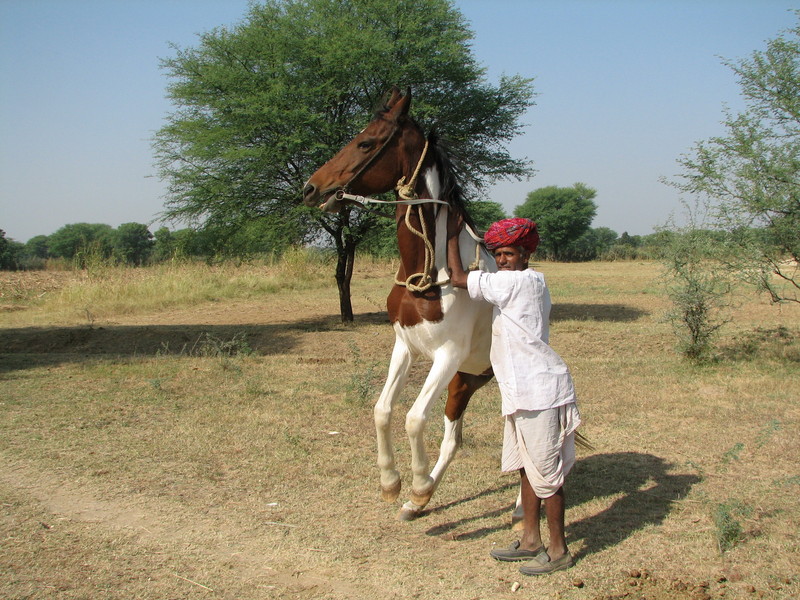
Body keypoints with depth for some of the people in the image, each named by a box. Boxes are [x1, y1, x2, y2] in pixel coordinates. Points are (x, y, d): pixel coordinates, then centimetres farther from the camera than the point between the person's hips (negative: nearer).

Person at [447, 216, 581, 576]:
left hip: (540, 390, -10)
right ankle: (530, 540, 27)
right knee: (527, 467, 16)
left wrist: (452, 236, 0)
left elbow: (458, 278, -11)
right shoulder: (532, 283, 14)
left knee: (545, 470, -1)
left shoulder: (520, 281, -14)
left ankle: (558, 551, 9)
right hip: (524, 392, 10)